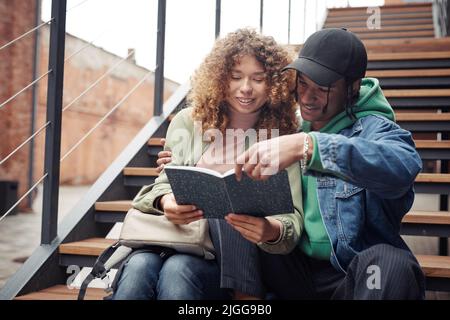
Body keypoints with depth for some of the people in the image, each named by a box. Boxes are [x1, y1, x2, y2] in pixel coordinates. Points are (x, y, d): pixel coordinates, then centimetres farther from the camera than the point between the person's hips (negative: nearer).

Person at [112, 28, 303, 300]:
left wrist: (272, 232, -30)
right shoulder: (189, 122, 9)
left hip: (232, 259, -1)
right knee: (139, 267, -31)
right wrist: (166, 202, -20)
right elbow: (165, 184, 5)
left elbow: (292, 215, -5)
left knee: (177, 271, -32)